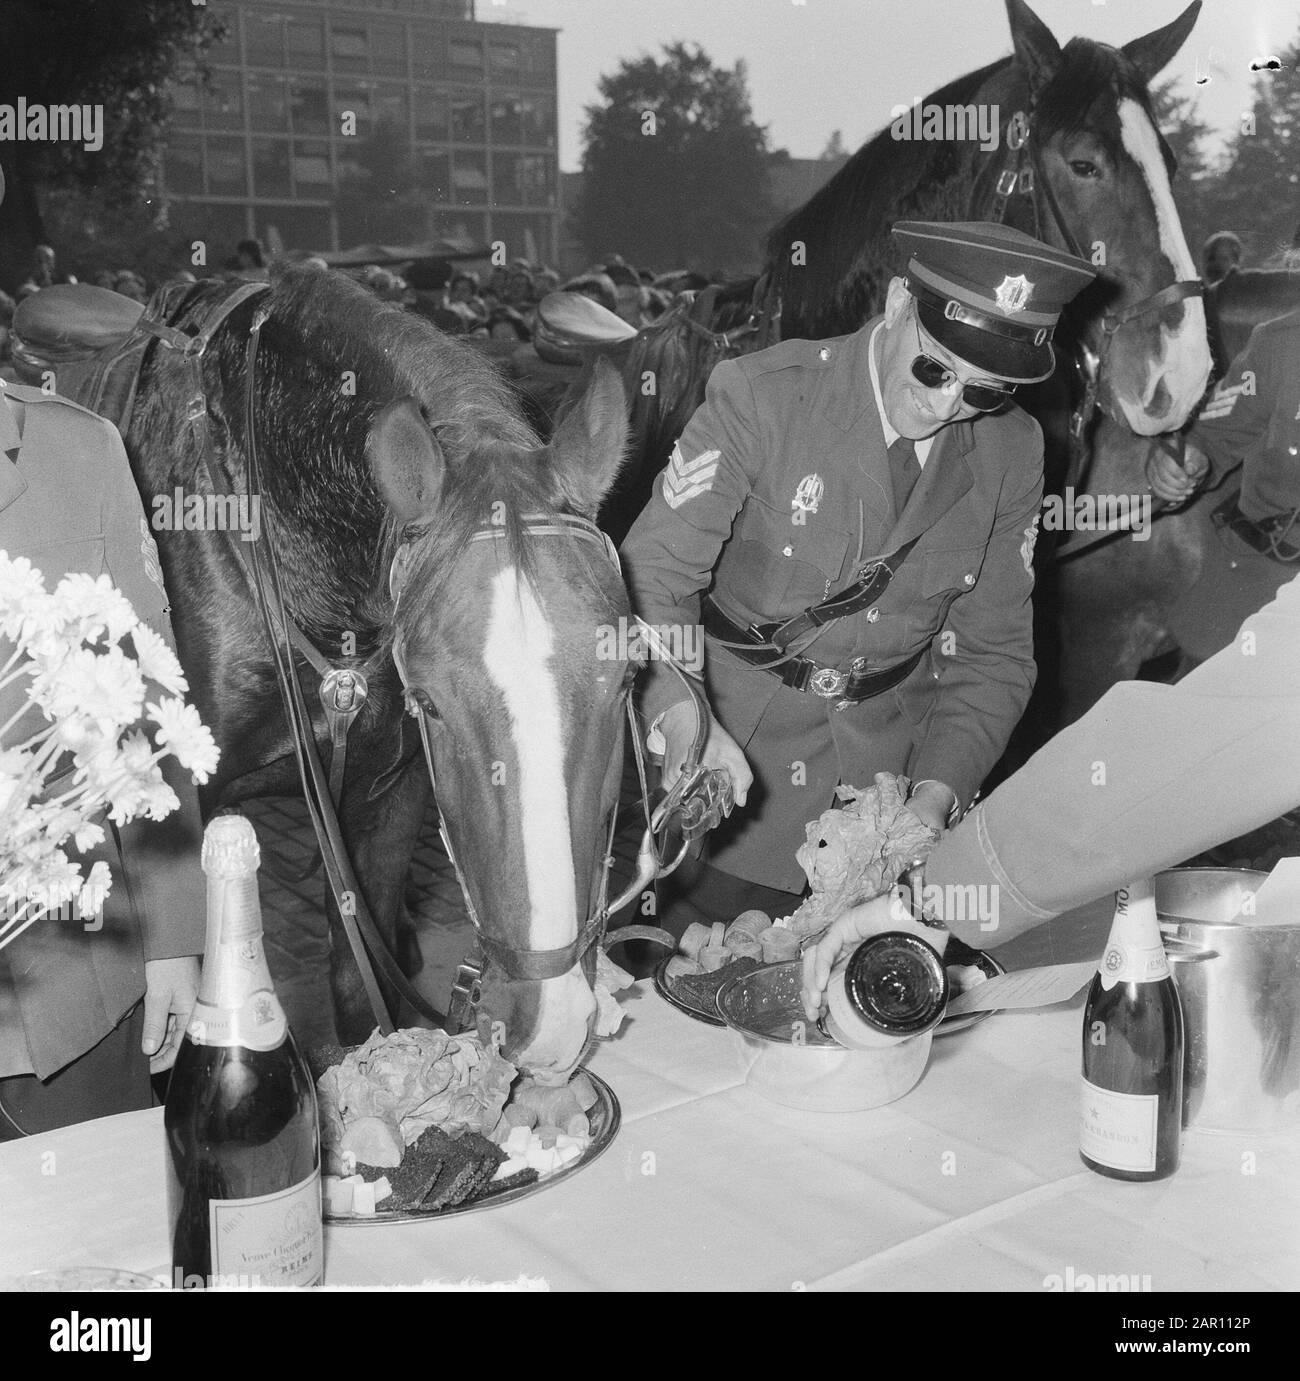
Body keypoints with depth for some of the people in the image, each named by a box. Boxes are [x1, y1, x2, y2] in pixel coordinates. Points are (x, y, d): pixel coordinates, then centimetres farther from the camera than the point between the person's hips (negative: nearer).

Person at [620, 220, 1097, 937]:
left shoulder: (1011, 449, -3)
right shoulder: (761, 394, -15)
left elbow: (993, 650, 1)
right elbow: (650, 574, -18)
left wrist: (935, 793, -14)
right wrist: (682, 716, -36)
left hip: (896, 758, 4)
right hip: (737, 755, -3)